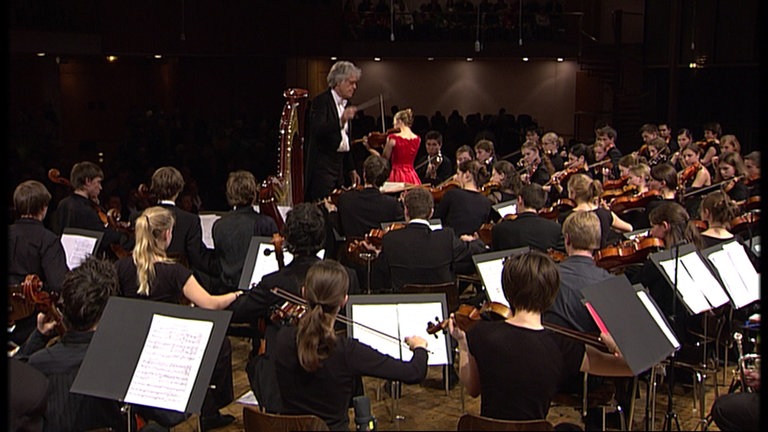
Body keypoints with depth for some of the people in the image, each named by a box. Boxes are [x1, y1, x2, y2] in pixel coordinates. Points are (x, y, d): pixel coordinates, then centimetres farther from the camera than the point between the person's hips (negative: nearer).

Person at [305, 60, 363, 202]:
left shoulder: (345, 104, 16)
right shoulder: (321, 101, -10)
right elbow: (317, 130, -27)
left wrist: (351, 169, 20)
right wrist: (341, 121, -41)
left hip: (339, 164, 8)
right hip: (322, 165, -8)